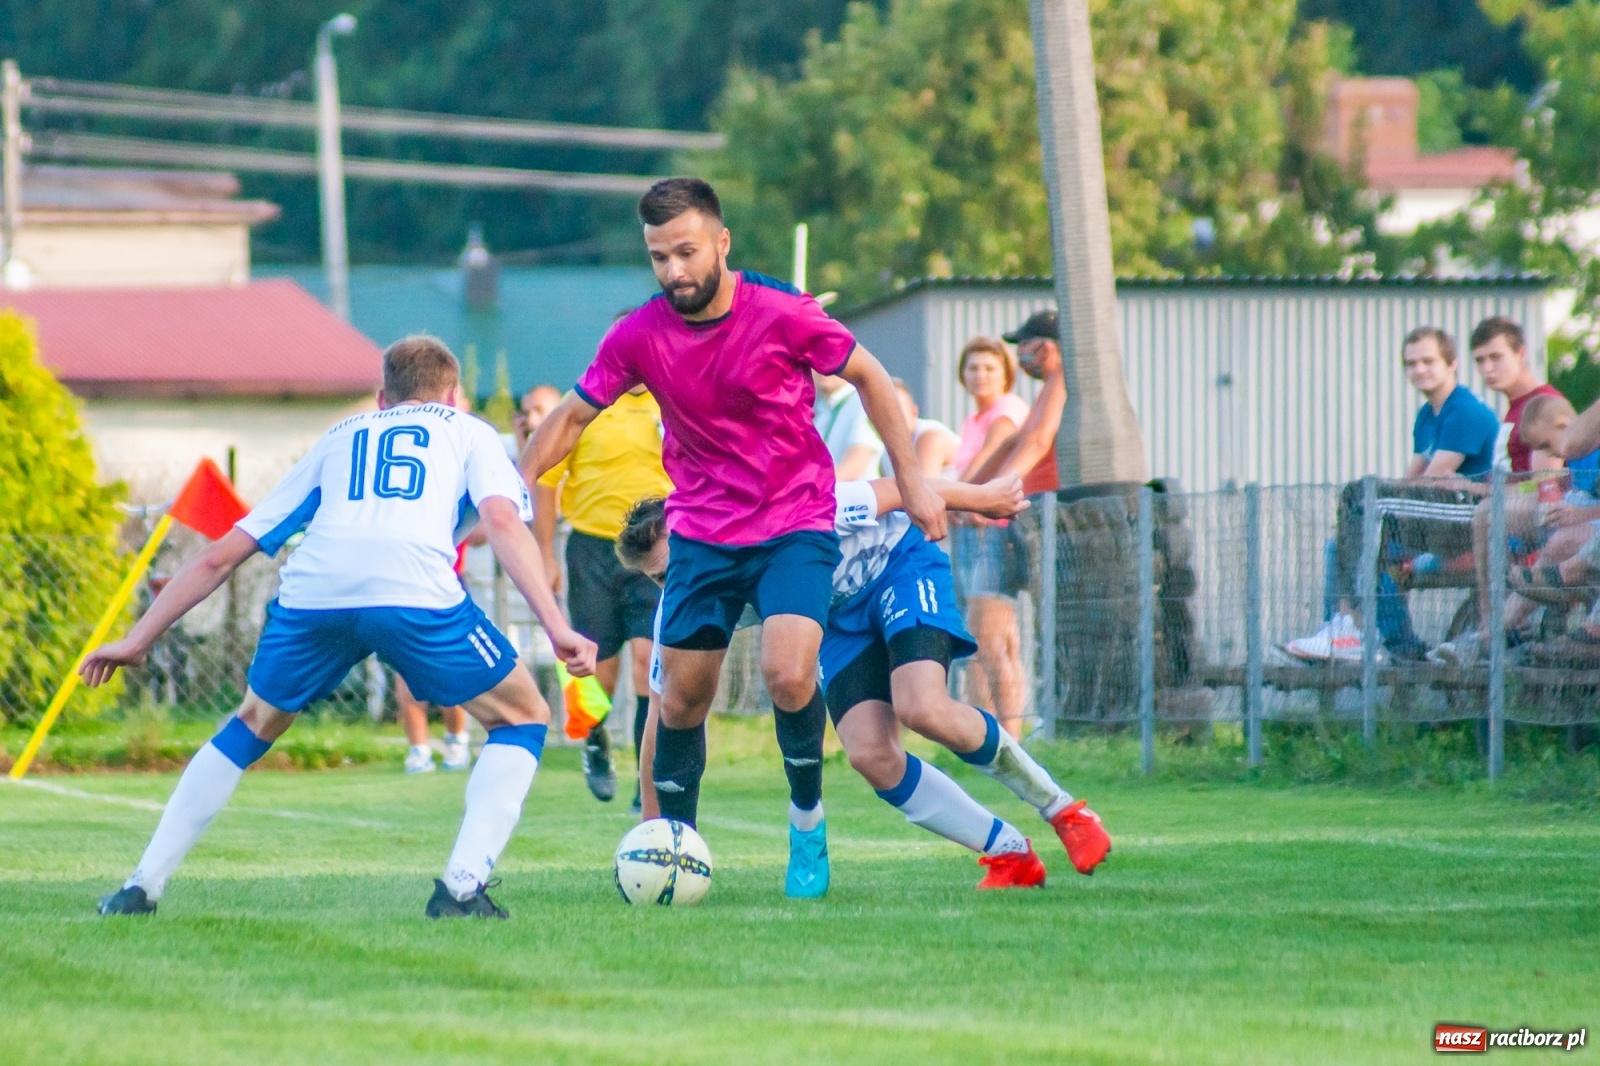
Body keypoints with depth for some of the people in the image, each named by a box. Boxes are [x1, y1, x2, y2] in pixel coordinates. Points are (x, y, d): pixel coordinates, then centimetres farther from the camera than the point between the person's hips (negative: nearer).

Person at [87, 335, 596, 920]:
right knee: (521, 719, 18)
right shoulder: (469, 432, 30)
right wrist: (556, 626, 0)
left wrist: (136, 641, 40)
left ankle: (142, 887, 23)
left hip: (312, 592, 3)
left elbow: (220, 556, 35)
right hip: (416, 589, -3)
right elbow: (503, 520, 6)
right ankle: (461, 886, 0)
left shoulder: (338, 439, 37)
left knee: (254, 724, 29)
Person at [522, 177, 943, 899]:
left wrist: (910, 480, 1)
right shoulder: (639, 337, -8)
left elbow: (868, 379, 0)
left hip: (795, 528, -3)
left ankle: (808, 821, 1)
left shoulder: (783, 316, -15)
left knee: (787, 675, -23)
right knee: (681, 698, 2)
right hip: (701, 535, 3)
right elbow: (572, 418, 6)